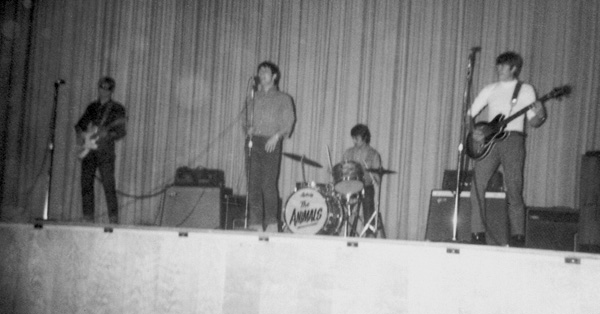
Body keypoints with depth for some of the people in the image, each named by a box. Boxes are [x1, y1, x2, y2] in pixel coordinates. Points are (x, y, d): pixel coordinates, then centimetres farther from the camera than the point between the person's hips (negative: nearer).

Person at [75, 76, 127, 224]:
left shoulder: (117, 108, 3)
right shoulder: (92, 107, 17)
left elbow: (121, 132, -3)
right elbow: (79, 124, 23)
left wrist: (105, 134, -18)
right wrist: (81, 134, 2)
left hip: (105, 151, -5)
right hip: (89, 150, 5)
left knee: (109, 185, -11)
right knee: (86, 184, 2)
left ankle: (114, 220, -9)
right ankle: (88, 219, 8)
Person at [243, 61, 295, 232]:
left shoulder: (283, 99, 10)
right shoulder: (252, 99, 21)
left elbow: (289, 122, 2)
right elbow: (246, 120, 22)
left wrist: (277, 135, -13)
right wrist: (248, 129, 0)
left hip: (271, 143, -4)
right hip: (253, 141, 4)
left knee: (268, 184, -12)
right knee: (253, 184, -2)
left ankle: (272, 223, -7)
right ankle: (256, 224, 1)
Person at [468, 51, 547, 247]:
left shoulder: (525, 90, 8)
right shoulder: (490, 90, 16)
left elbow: (533, 122, 5)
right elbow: (470, 114, 16)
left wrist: (539, 115, -17)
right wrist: (473, 131, -2)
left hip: (513, 140, -3)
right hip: (488, 141, 3)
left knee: (514, 191, -6)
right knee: (477, 187, -8)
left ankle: (517, 238, 2)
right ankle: (478, 234, -2)